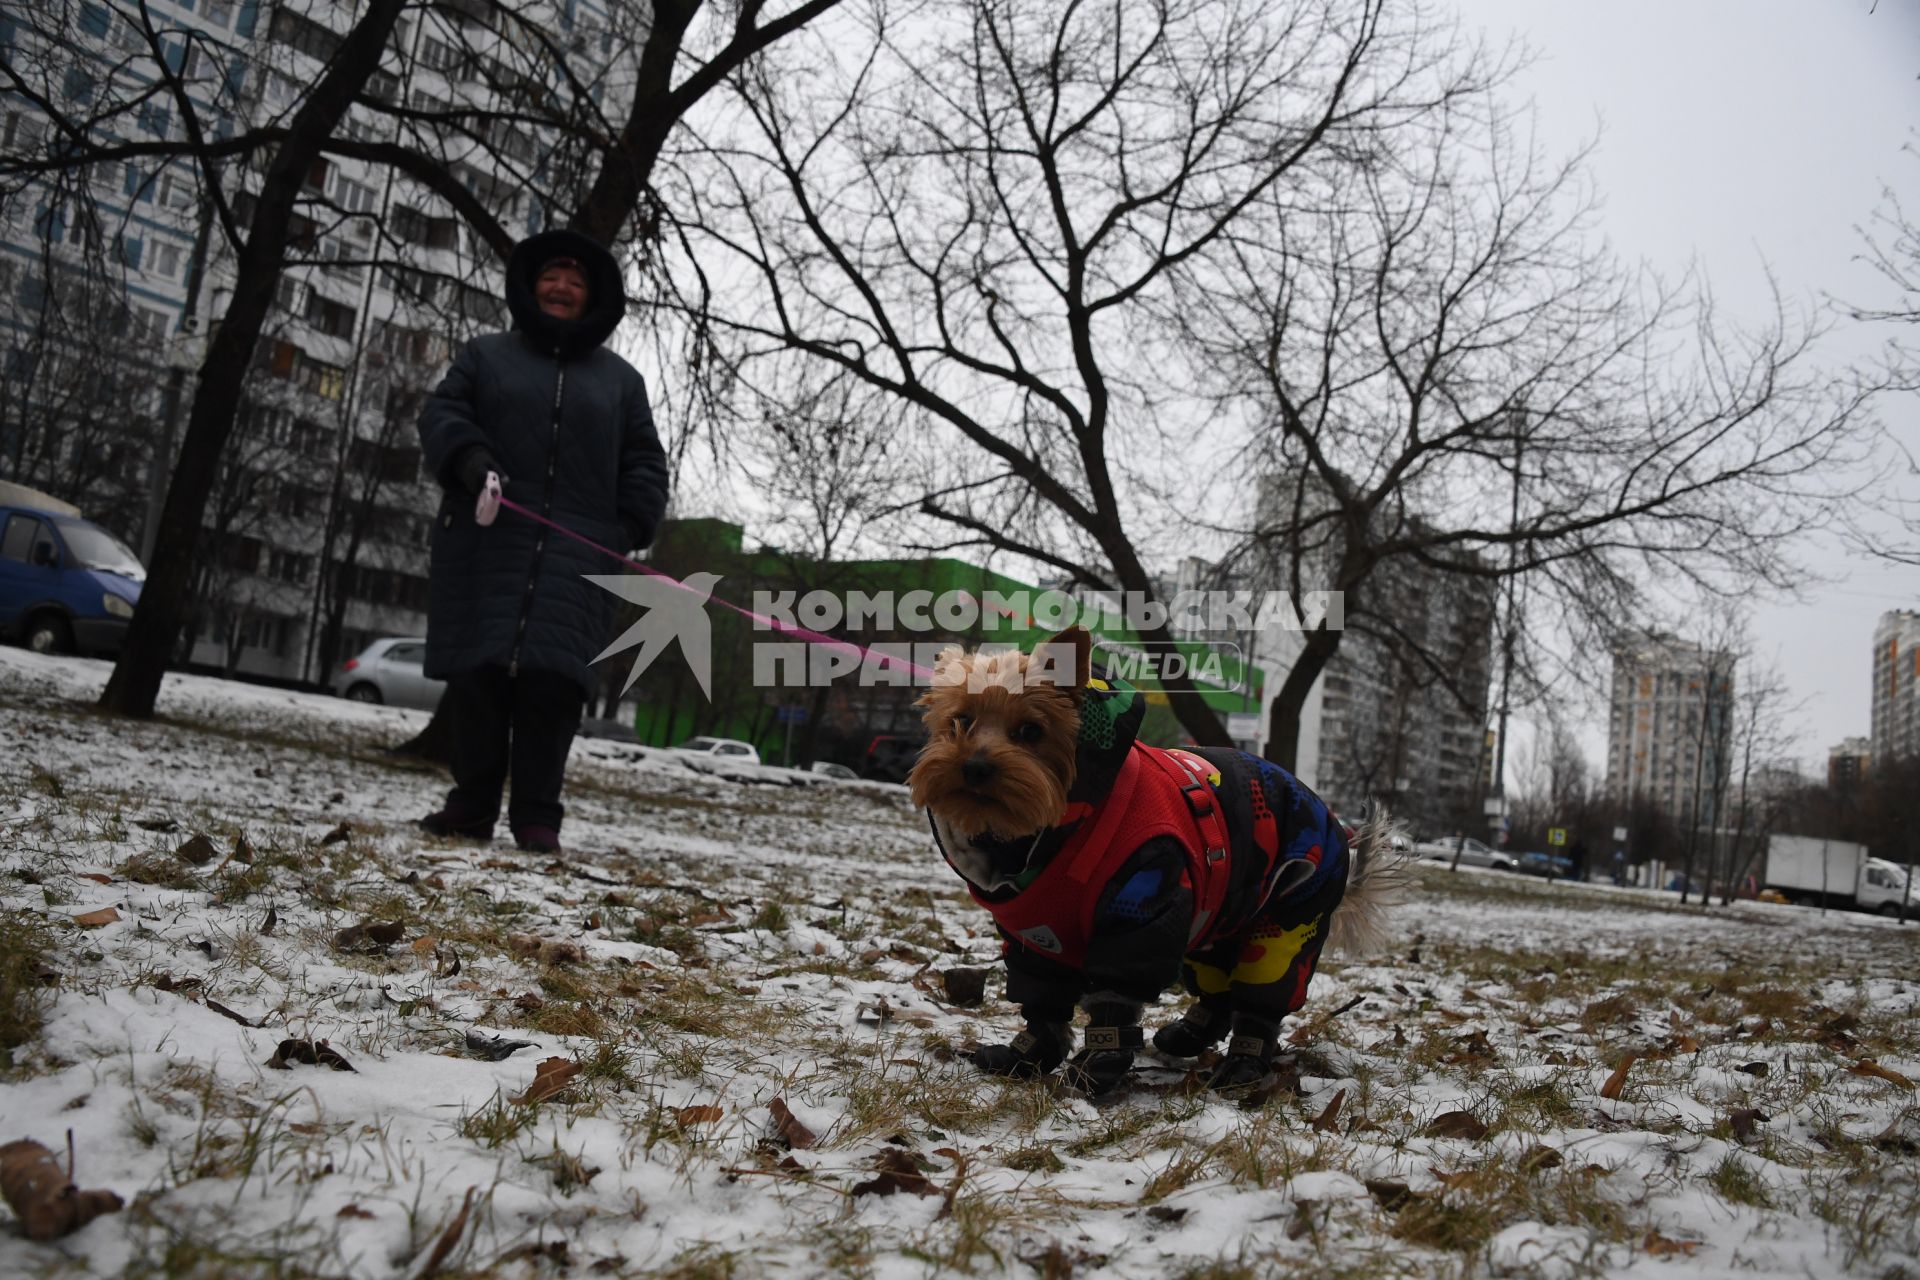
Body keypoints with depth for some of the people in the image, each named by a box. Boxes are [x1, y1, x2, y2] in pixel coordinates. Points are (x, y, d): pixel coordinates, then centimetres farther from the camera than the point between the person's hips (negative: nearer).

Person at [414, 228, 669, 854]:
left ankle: (537, 814, -3)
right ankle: (473, 803, 9)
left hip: (575, 555, 0)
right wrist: (468, 456, -15)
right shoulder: (485, 354, 18)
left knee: (551, 676, -9)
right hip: (486, 541, 1)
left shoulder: (621, 378, 19)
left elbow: (644, 465, 15)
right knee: (477, 670, -2)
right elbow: (441, 413, 7)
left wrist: (628, 530, -1)